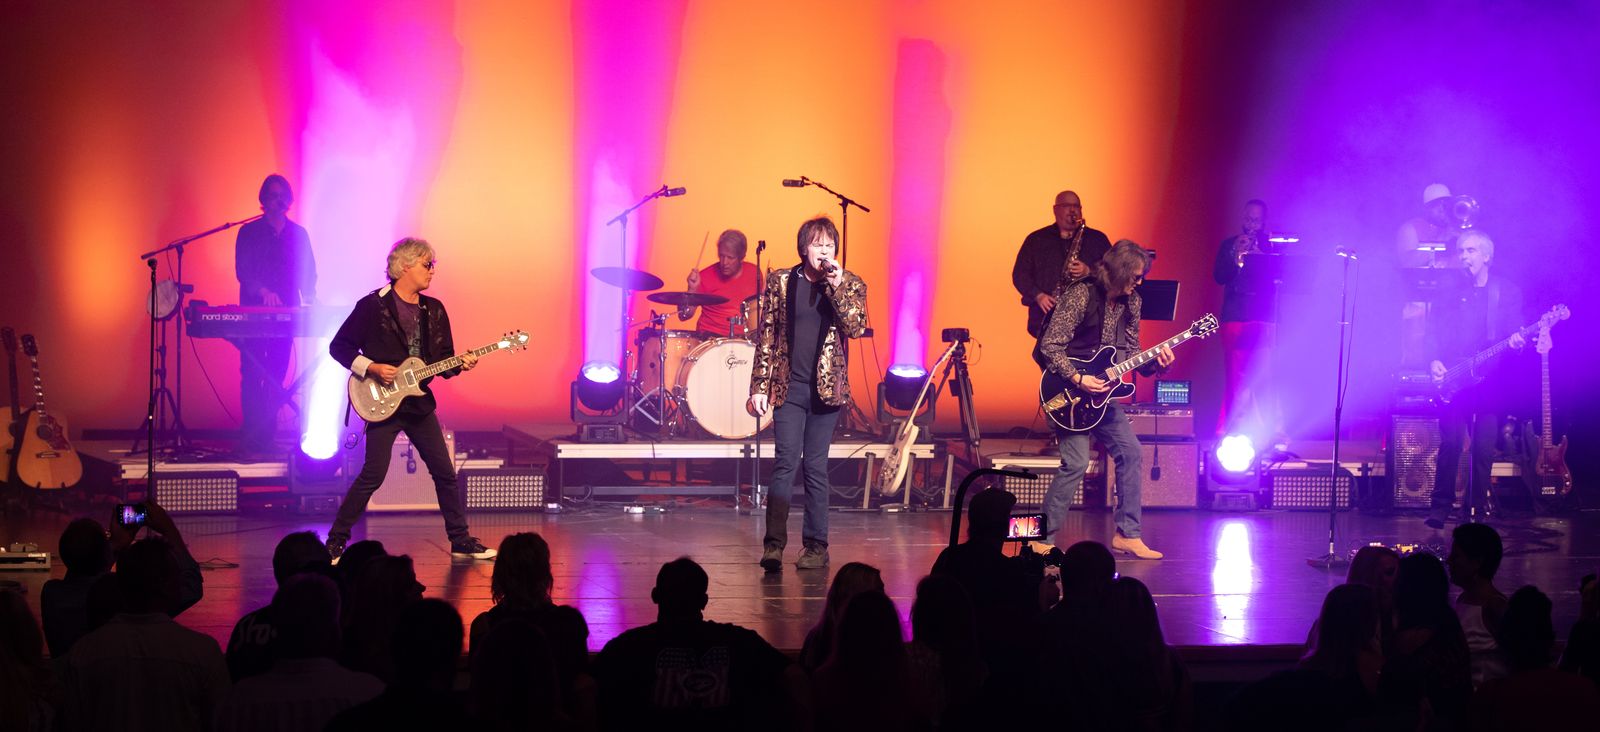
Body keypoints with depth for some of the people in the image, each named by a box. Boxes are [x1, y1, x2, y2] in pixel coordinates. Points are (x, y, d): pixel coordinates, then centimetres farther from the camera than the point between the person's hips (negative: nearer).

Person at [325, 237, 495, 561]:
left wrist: (460, 364, -9)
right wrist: (371, 368, -16)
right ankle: (335, 542, -1)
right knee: (373, 475, -11)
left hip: (420, 403, 6)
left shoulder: (434, 310, 9)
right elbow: (339, 346, -4)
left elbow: (443, 358, 12)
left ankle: (461, 541, 16)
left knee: (445, 472, 6)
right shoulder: (372, 306, -7)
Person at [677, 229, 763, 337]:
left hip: (744, 336, 3)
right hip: (711, 335, -3)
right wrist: (692, 290, -20)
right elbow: (684, 316, -6)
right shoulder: (705, 276, -6)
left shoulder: (754, 273, 4)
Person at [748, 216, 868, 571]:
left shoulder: (849, 284, 3)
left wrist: (836, 286, -18)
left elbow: (856, 327, -12)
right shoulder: (780, 281, 4)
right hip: (788, 387, 0)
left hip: (826, 389, 0)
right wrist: (759, 386, 1)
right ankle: (774, 543, -10)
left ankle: (816, 545, 13)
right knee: (786, 463, -9)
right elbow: (766, 336, 5)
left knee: (816, 467, 5)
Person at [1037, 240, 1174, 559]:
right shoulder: (1081, 294, -18)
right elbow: (1050, 345, -18)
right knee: (1076, 463, -14)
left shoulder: (1130, 302, 5)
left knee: (1131, 453, 3)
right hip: (1071, 390, -8)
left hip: (1102, 391, 8)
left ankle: (1127, 534, 10)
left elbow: (1131, 351, 13)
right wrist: (1078, 379, -25)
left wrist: (1153, 362, -7)